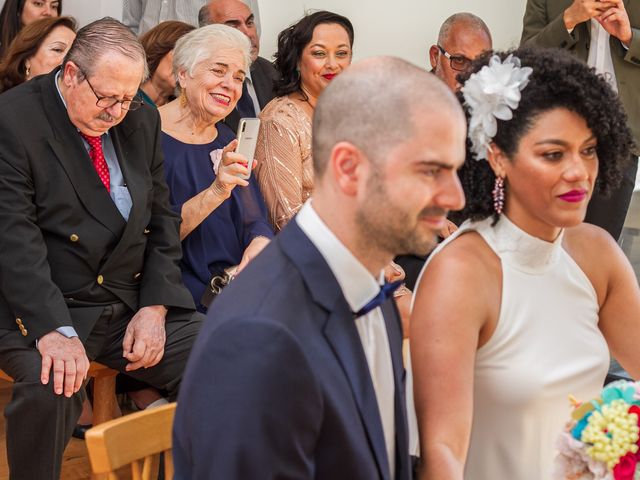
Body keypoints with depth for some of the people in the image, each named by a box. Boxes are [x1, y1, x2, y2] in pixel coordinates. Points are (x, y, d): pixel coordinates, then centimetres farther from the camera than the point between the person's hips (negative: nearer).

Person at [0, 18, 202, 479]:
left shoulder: (142, 120, 9)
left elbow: (162, 221, 11)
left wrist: (155, 307, -4)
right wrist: (54, 330, -29)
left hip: (138, 304, 5)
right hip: (44, 309, -5)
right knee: (50, 388, -34)